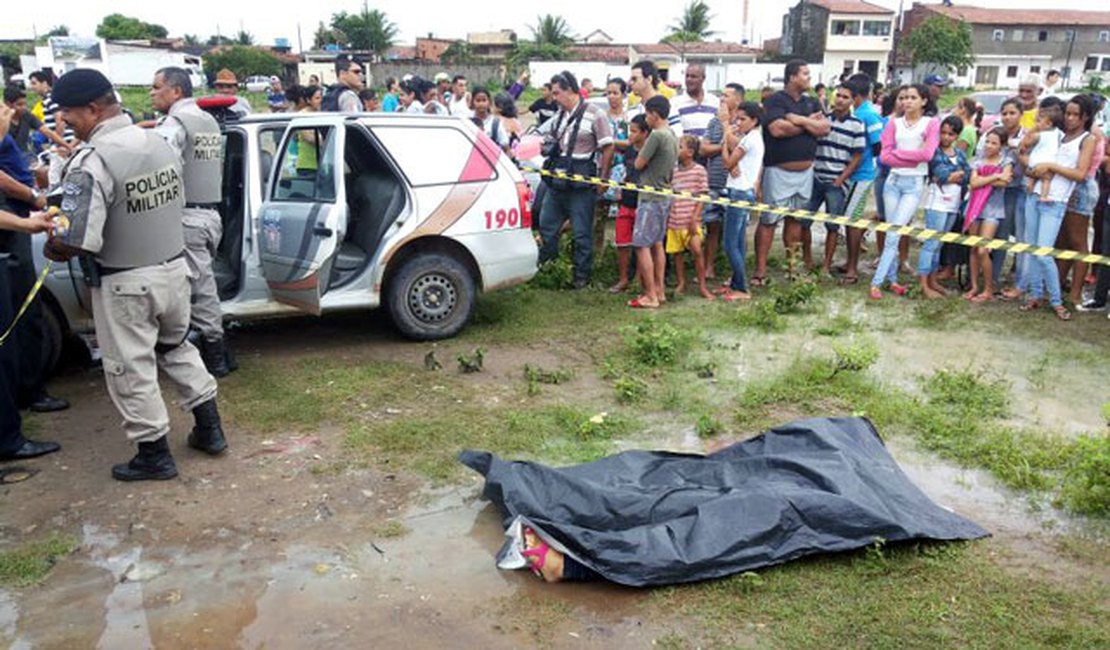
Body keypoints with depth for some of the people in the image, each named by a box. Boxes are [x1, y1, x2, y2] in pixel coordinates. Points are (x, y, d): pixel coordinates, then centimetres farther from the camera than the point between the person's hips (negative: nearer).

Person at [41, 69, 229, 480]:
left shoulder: (92, 160, -22)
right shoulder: (159, 143, 2)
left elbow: (74, 241, -27)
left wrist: (51, 248, -6)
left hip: (126, 284, -7)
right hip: (174, 268, 7)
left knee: (131, 370, 8)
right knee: (177, 348, 24)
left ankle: (154, 454, 19)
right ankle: (209, 429, 30)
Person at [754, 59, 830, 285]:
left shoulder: (811, 103, 13)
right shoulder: (775, 101, -6)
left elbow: (825, 129, 1)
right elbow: (777, 129, -21)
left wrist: (799, 120, -13)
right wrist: (809, 122, -8)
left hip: (805, 171, 6)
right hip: (779, 171, -6)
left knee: (795, 218, 13)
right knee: (768, 220, -5)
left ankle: (792, 265, 22)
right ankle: (760, 270, -1)